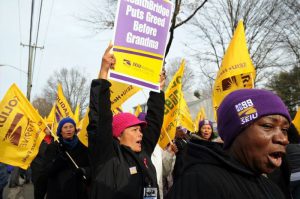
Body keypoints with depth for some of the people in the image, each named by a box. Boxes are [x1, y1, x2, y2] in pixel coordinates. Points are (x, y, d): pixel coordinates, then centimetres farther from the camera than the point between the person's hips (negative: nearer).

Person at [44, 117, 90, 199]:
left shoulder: (82, 147, 1)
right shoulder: (53, 147, -1)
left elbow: (90, 167, 0)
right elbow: (48, 170, -9)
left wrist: (84, 171, -22)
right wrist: (60, 156, -22)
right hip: (58, 191, -1)